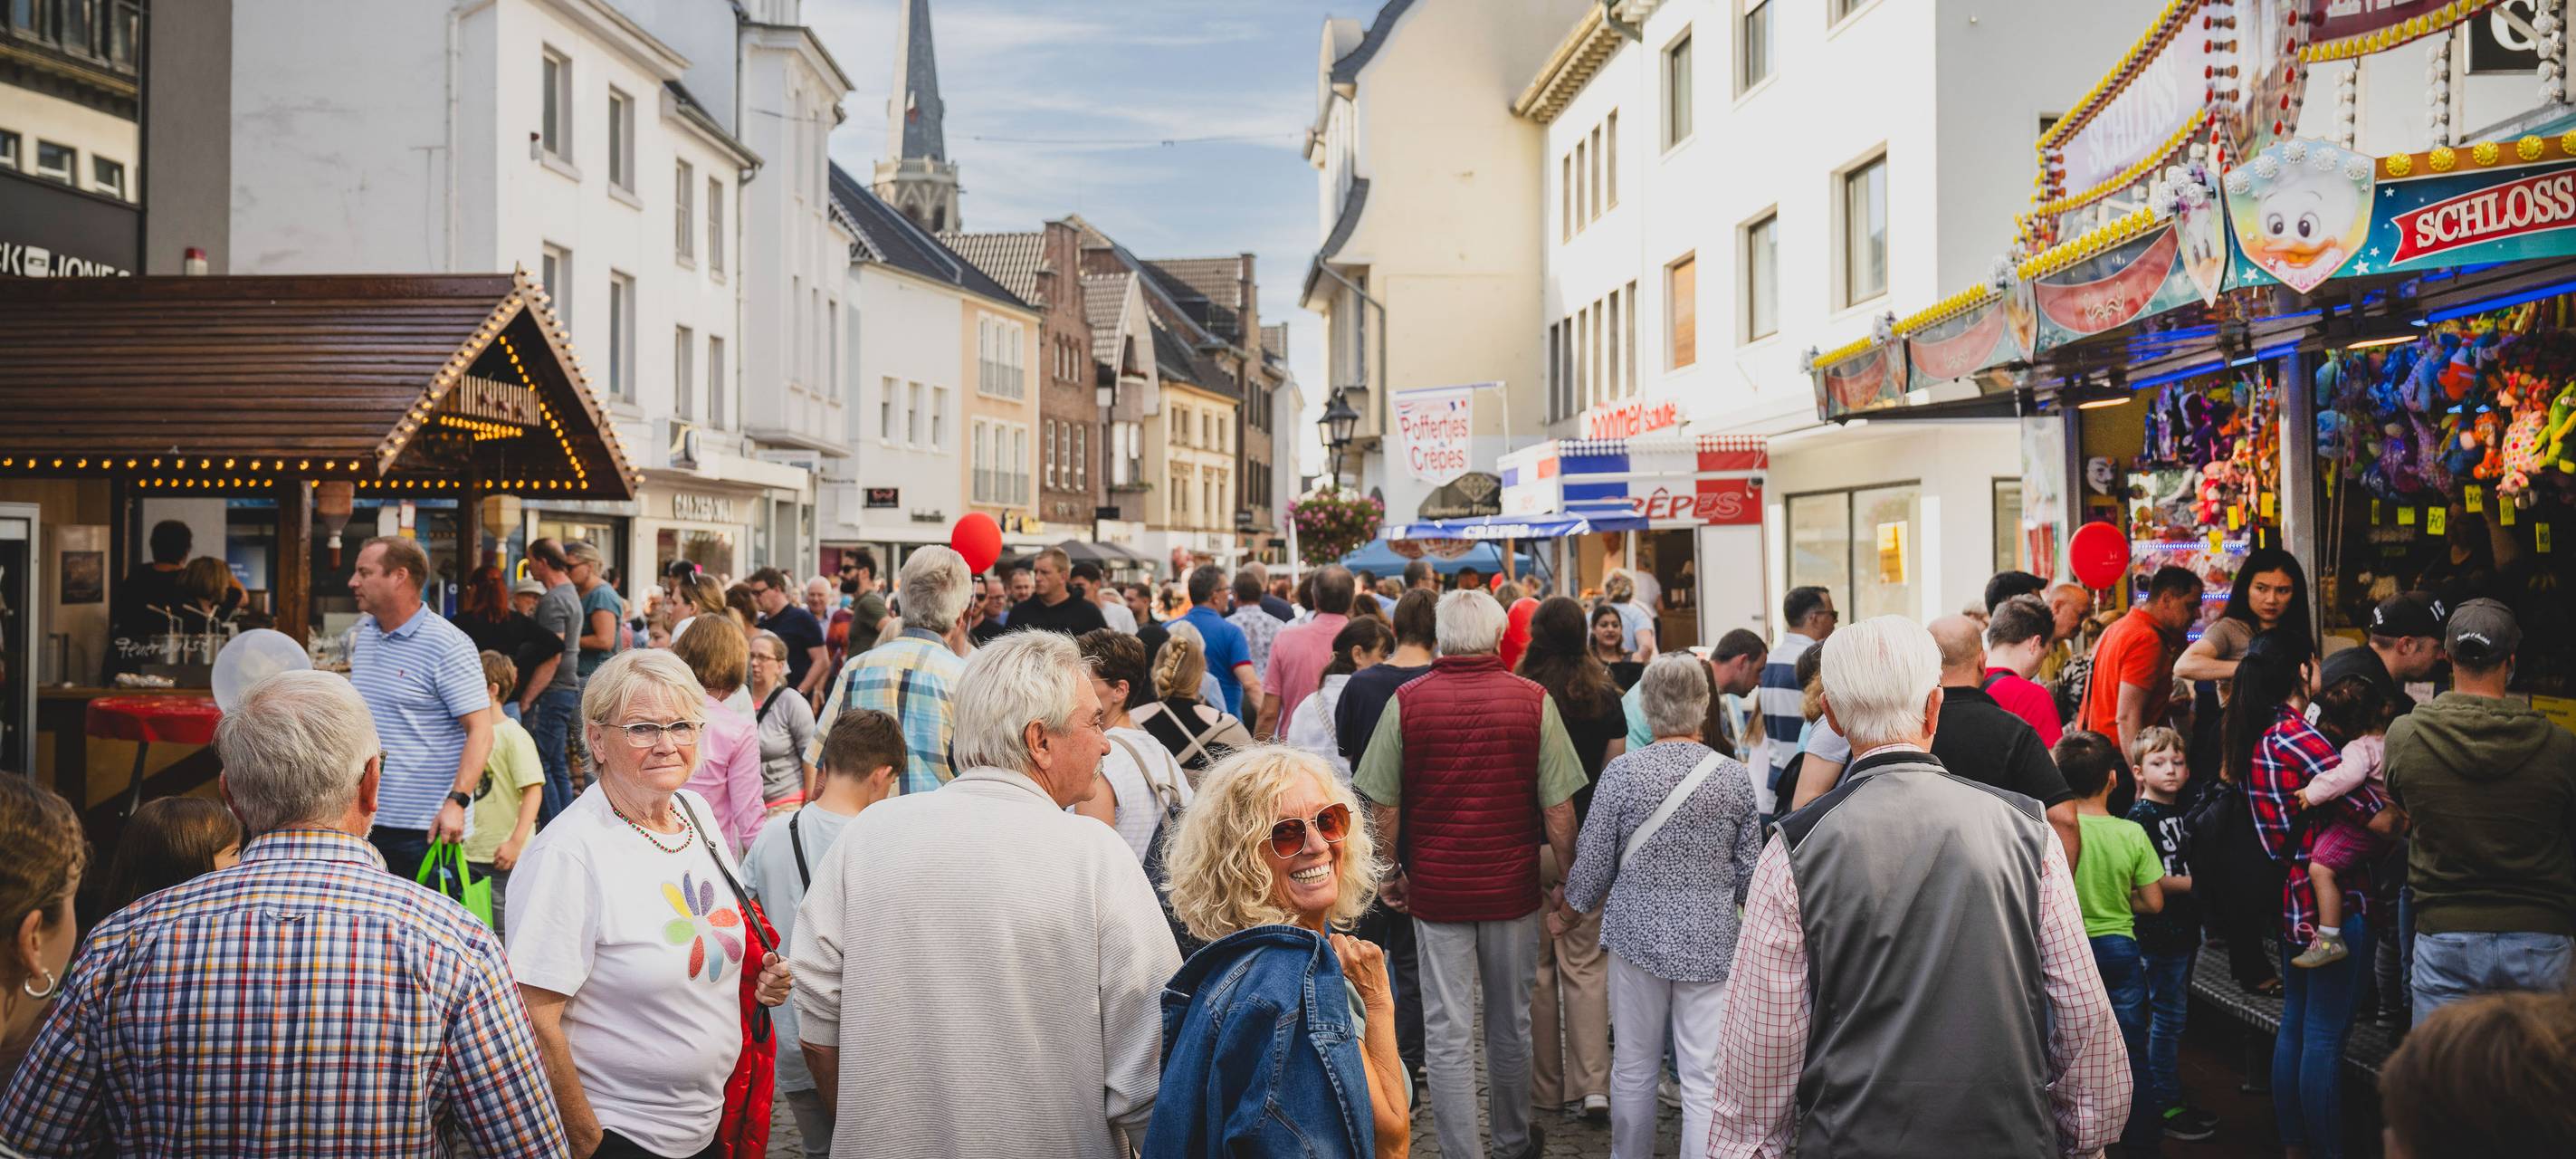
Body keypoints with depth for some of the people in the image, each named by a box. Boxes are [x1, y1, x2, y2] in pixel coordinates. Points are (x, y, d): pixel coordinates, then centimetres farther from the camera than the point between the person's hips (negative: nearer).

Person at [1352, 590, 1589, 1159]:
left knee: (1447, 1032, 6)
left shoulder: (1407, 701, -8)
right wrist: (1569, 880, 6)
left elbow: (1383, 807, -4)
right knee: (1510, 1023, 18)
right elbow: (1558, 810, -7)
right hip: (1513, 887, 1)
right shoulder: (1533, 701, -8)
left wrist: (1391, 873, 10)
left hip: (1435, 887, -1)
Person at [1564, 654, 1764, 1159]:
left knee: (1634, 1068, 15)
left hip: (1638, 932, 0)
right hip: (1710, 940, 0)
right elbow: (1749, 871, 3)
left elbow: (1593, 862, -2)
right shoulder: (1736, 778, -5)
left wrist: (1580, 903, 19)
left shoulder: (1621, 773, -9)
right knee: (1704, 1079, 3)